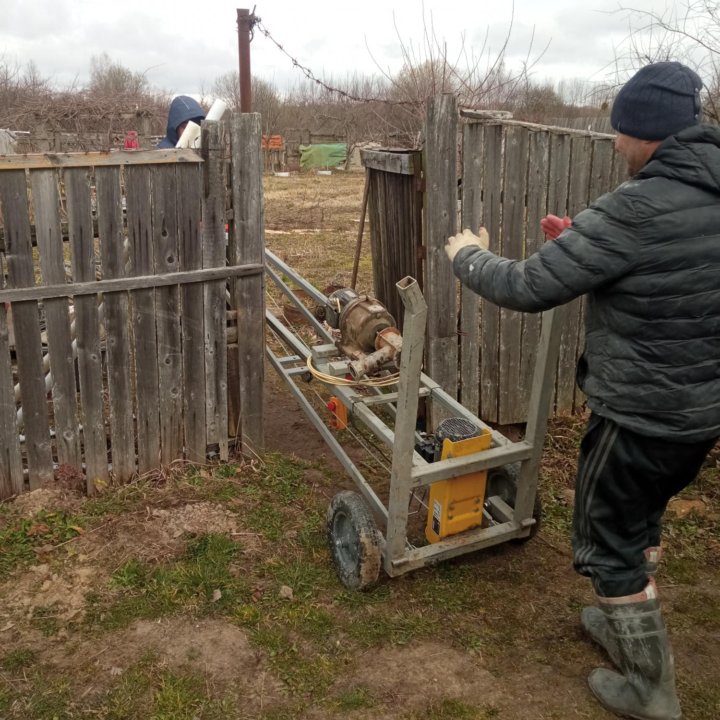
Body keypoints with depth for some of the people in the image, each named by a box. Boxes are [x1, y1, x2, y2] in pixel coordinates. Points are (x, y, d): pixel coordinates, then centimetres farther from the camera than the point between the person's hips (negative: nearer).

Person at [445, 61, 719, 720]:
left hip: (642, 414, -8)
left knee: (609, 539, 12)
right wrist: (585, 239, 10)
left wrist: (468, 255, -2)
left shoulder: (637, 208, -26)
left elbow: (528, 289, -21)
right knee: (641, 519, 27)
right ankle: (626, 626, 47)